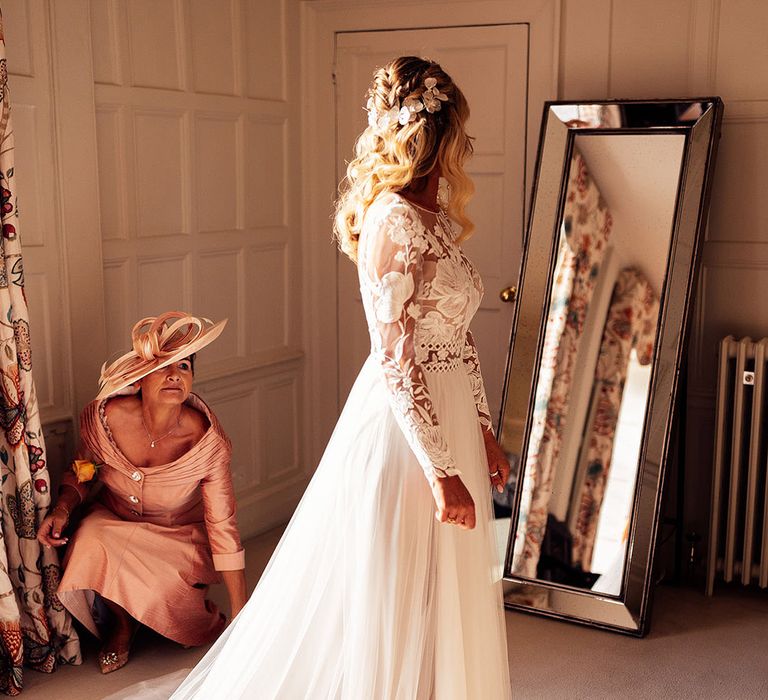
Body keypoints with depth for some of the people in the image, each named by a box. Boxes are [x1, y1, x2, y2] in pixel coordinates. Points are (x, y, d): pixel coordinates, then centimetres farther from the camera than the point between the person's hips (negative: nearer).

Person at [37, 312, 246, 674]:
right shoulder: (104, 417, -24)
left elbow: (223, 527, -23)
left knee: (161, 588, -28)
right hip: (113, 520, 2)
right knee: (92, 549, -31)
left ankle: (202, 619, 11)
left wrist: (241, 616, -20)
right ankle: (121, 626, 1)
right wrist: (62, 509, -24)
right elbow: (81, 473, -1)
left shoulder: (206, 441, -28)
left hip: (178, 534, -1)